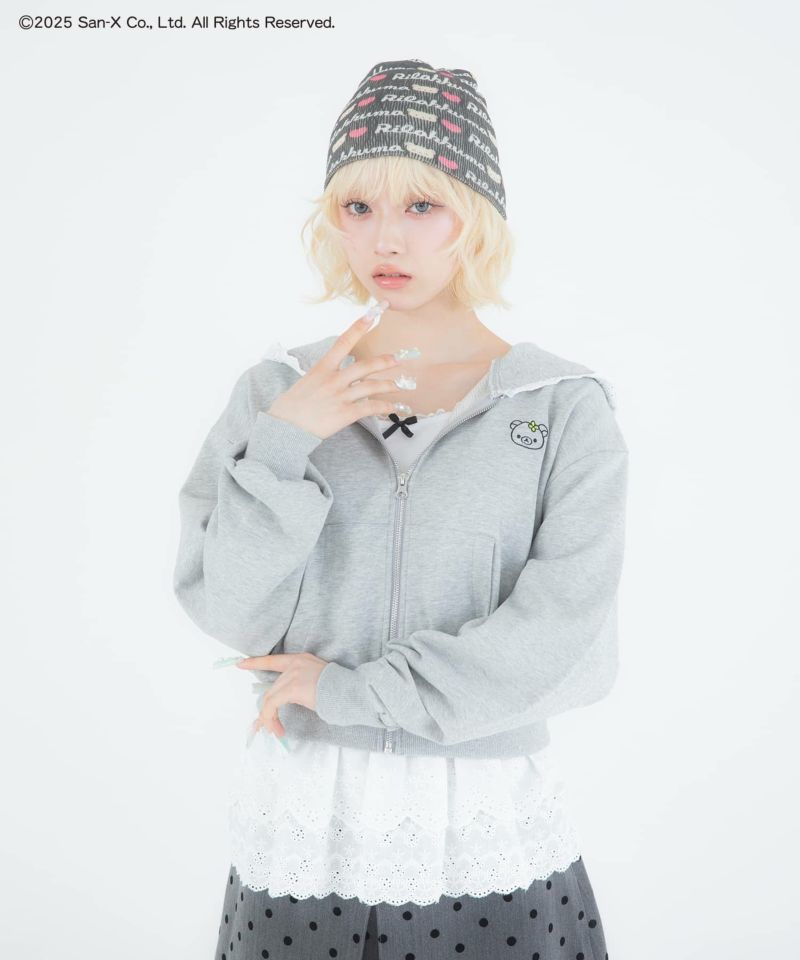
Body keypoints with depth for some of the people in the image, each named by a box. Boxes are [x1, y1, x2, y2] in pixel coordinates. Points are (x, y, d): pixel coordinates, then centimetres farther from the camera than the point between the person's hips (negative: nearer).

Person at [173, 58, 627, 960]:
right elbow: (231, 615, -5)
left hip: (488, 834, -1)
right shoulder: (274, 392, -2)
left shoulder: (566, 406, -7)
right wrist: (283, 445, -18)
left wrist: (348, 688, -12)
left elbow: (564, 641, -15)